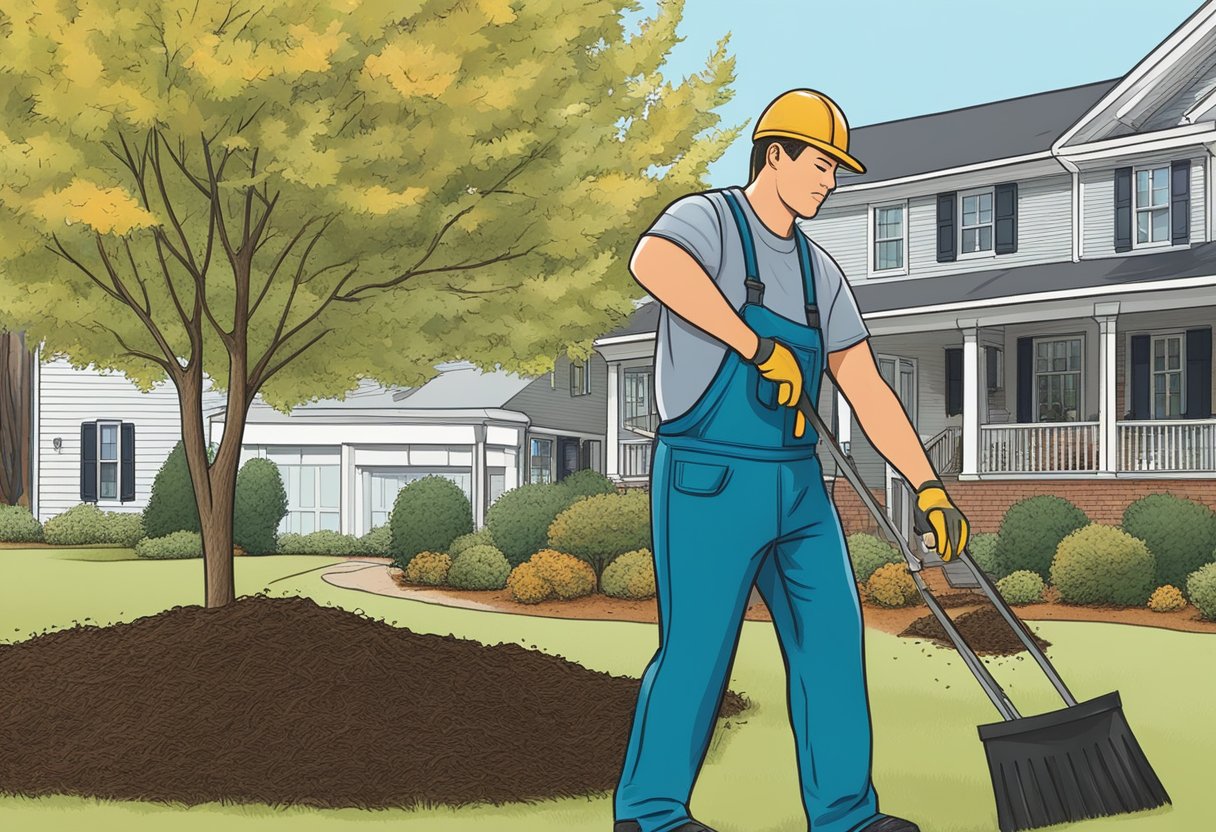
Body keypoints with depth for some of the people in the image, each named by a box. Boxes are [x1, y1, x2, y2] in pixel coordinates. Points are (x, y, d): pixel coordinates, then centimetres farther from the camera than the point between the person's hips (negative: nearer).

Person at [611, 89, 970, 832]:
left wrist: (930, 487, 5)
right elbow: (653, 265, -35)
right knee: (698, 651, 0)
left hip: (797, 484, 7)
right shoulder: (707, 220, -8)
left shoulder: (821, 271, 13)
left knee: (832, 637, 7)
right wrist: (761, 348, -31)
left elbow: (868, 391, 12)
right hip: (710, 481, -7)